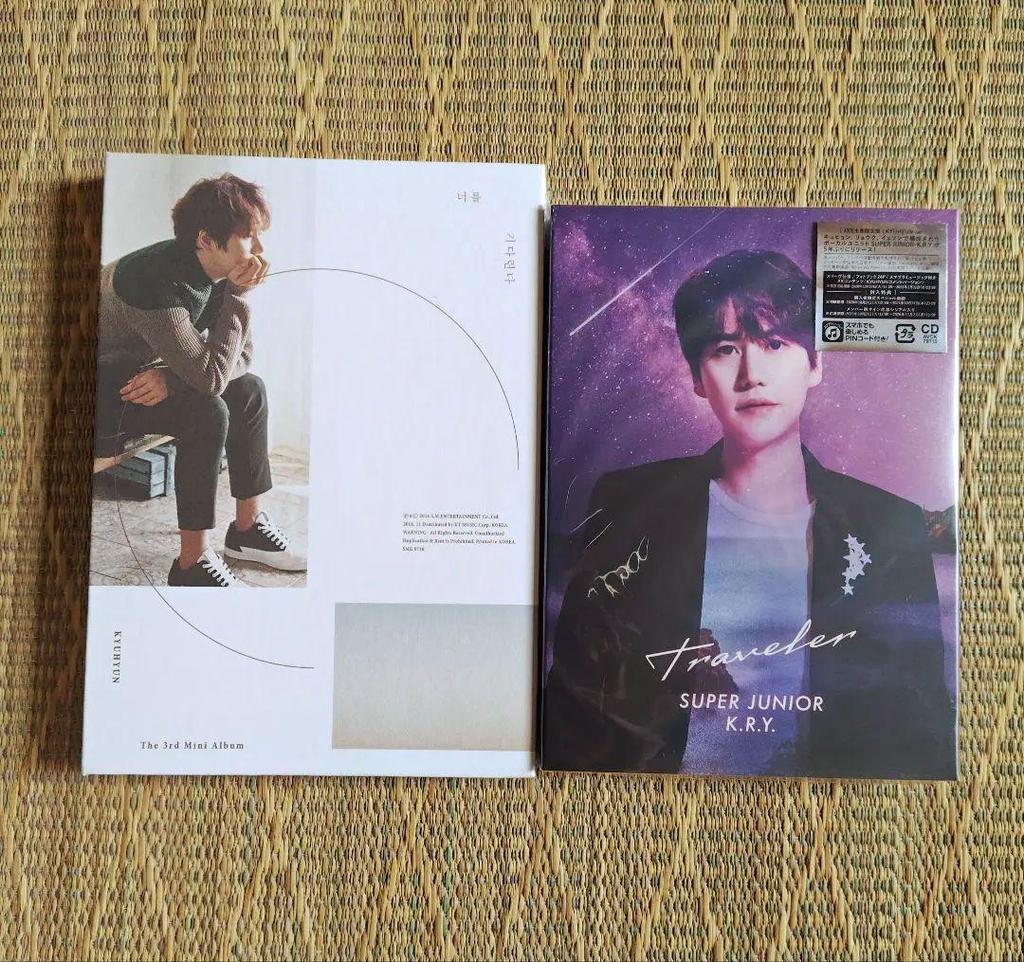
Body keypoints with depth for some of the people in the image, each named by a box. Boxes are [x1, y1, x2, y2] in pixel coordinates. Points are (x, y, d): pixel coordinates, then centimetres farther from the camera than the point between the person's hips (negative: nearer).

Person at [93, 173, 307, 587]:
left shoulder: (216, 272, -6)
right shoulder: (156, 282, -32)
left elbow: (242, 354, -5)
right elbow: (210, 377, -34)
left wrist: (173, 376, -21)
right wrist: (237, 296, -30)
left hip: (141, 373, 9)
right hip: (98, 389, -9)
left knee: (249, 389, 1)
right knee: (207, 412, -28)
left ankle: (247, 527, 12)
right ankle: (192, 565, -19)